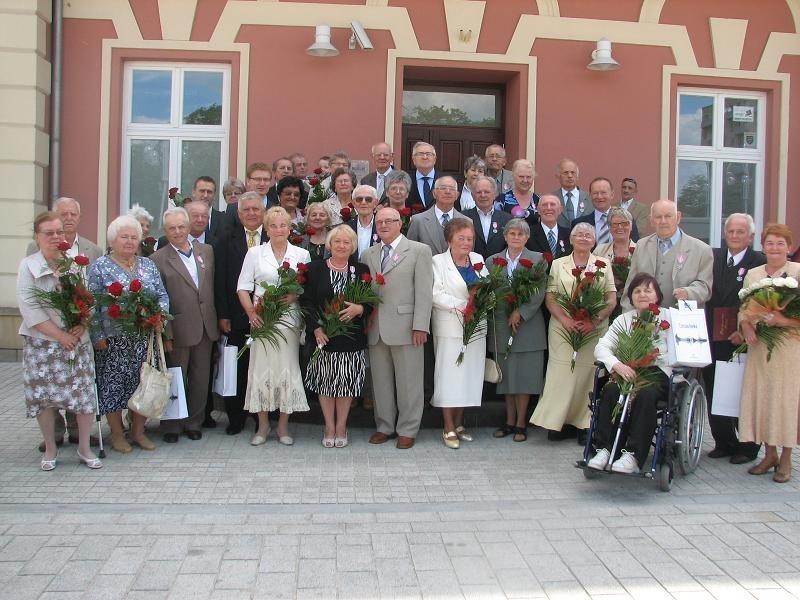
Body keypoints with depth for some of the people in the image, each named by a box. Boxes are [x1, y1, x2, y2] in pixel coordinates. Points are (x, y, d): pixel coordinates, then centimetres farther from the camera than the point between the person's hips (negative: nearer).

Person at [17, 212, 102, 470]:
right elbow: (29, 307, -10)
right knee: (45, 396, 4)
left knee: (84, 393, 1)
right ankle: (50, 448, 22)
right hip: (42, 343, -2)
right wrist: (59, 335, -15)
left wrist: (82, 326, -12)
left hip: (78, 340, 2)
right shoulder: (29, 265, -2)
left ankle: (84, 448, 15)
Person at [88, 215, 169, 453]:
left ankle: (138, 431, 20)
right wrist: (97, 335, -11)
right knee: (113, 385, 2)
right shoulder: (99, 267, -1)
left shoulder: (148, 265, 11)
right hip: (113, 341, -4)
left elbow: (162, 295, 12)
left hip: (145, 339, 4)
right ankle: (117, 435, 16)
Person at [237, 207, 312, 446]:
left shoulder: (302, 254, 8)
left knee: (288, 370, 0)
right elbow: (243, 288, 4)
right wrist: (251, 312, -11)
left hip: (289, 320, 0)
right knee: (261, 370, 0)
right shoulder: (254, 253, 7)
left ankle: (283, 426, 12)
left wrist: (295, 296, -12)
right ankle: (263, 426, 13)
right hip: (262, 320, 0)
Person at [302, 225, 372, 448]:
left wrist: (359, 309, -15)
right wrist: (315, 328, -12)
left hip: (352, 336, 1)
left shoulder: (361, 270, 5)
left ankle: (341, 427, 20)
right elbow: (306, 301, -1)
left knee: (346, 383, 5)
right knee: (325, 382, 6)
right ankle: (329, 427, 20)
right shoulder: (315, 269, 3)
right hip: (323, 336, 0)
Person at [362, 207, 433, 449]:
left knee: (408, 381, 2)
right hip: (375, 329, 4)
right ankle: (384, 427, 23)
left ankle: (407, 430, 14)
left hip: (405, 327, -4)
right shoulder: (368, 254, 15)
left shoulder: (419, 251, 1)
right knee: (381, 381, 11)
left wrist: (420, 326, -12)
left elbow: (424, 291, -5)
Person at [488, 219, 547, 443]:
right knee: (506, 375, 8)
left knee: (524, 375, 0)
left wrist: (520, 313, -14)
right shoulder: (492, 261, 9)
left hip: (528, 325, -2)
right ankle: (510, 421, 17)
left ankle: (521, 423, 9)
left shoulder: (537, 259, 2)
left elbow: (540, 293, -5)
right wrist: (506, 317, -9)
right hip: (502, 326, 3)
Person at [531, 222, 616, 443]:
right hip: (563, 328, 0)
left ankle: (584, 425, 7)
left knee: (588, 374, -1)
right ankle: (555, 422, 2)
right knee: (561, 373, -5)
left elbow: (611, 300, 4)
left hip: (594, 330, 0)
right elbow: (550, 298, 5)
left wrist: (594, 321, -11)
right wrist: (565, 320, -11)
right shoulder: (558, 264, 11)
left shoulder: (603, 265, 10)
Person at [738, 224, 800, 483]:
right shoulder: (752, 274, 11)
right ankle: (770, 454, 22)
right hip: (758, 347, 4)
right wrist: (746, 326, -6)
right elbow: (743, 309, 12)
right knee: (760, 398, 6)